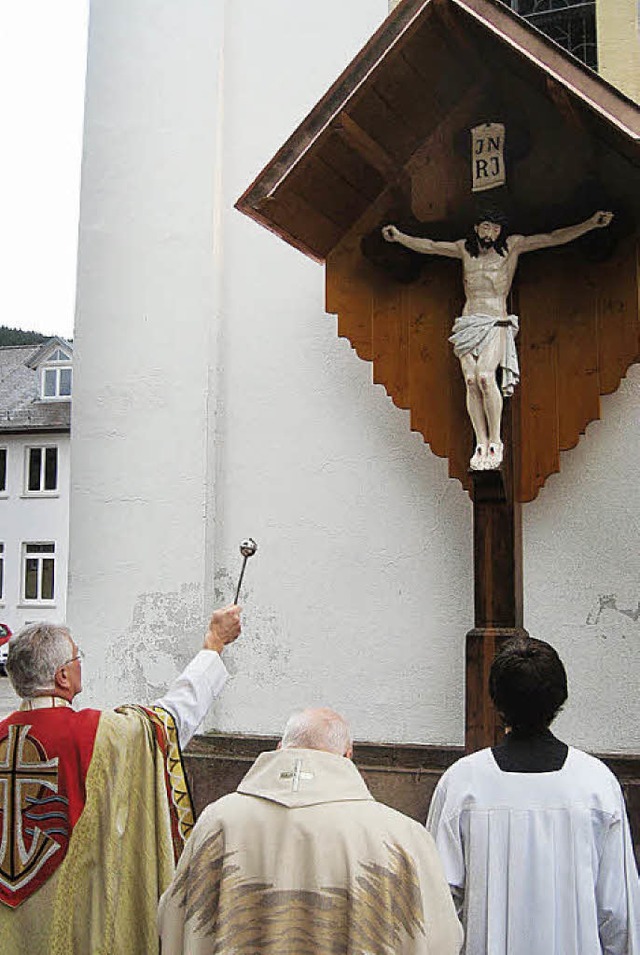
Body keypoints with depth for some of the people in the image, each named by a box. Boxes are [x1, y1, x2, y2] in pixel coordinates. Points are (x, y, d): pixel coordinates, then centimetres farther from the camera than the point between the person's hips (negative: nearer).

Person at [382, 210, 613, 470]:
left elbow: (553, 238, 5)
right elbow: (429, 246, 21)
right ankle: (481, 446, -10)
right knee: (470, 380, -14)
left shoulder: (512, 246, 8)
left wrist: (591, 223, -1)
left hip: (496, 325, -3)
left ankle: (495, 442, -15)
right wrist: (400, 237, 14)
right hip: (468, 324, 3)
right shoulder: (465, 248, 15)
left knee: (484, 376, -25)